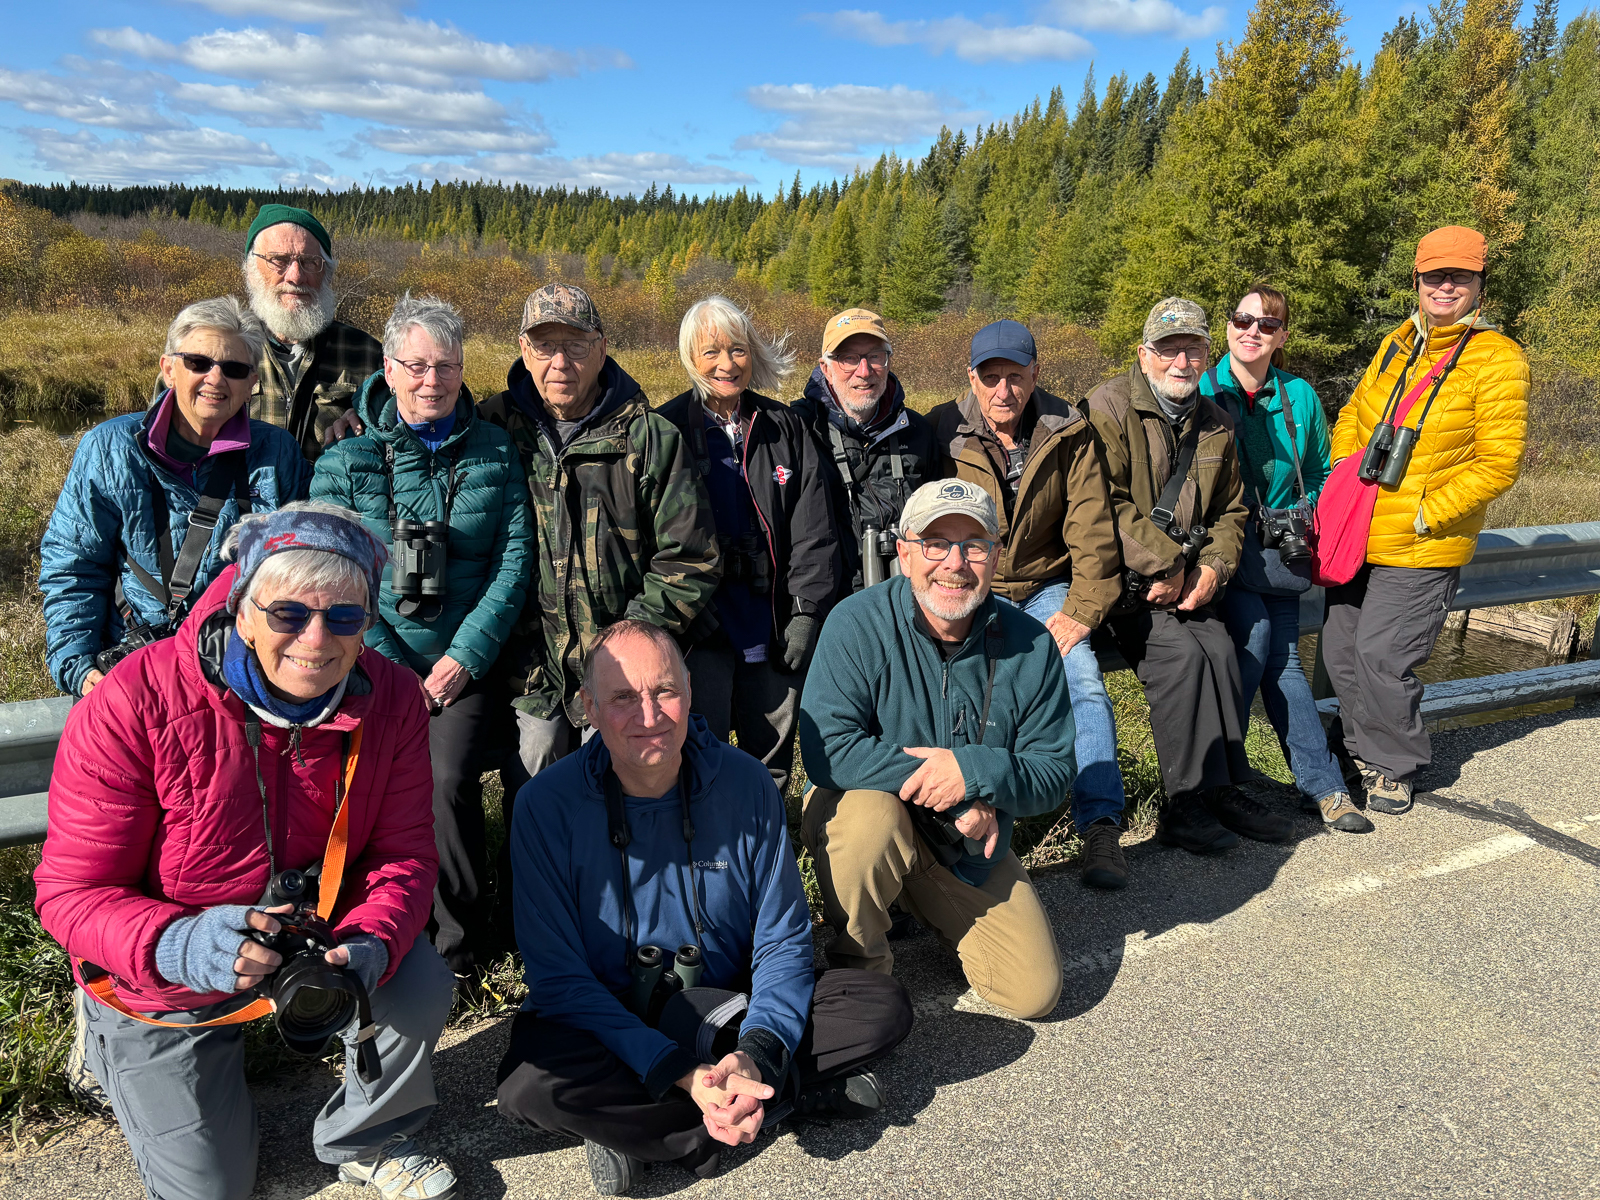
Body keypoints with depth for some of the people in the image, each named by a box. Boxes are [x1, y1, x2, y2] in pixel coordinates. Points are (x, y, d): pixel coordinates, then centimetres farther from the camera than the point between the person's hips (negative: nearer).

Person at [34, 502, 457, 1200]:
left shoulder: (390, 698, -18)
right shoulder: (134, 705, -29)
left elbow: (405, 852, -14)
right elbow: (71, 892, -25)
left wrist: (372, 941, -36)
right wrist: (178, 946, -45)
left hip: (321, 928, 2)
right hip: (165, 980, -2)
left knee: (422, 986, -23)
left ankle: (366, 1140, 10)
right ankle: (110, 1041, 39)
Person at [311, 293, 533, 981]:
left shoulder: (495, 453, 7)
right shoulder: (345, 461, 5)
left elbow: (514, 561, 1)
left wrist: (465, 656, -8)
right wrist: (393, 671, -9)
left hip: (466, 665, 0)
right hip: (376, 665, 1)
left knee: (447, 780, -22)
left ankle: (463, 950, -2)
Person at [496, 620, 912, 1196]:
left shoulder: (746, 785, -10)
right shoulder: (546, 804, -16)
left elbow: (783, 943, -6)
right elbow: (560, 977, -17)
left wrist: (755, 1056, -26)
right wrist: (684, 1076, -29)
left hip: (728, 1007, 2)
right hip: (602, 1017, -1)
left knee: (884, 1007, -17)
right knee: (530, 1083, -34)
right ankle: (797, 1092, -17)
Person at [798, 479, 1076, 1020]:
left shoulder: (1031, 646, -10)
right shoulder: (859, 623, -20)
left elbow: (1054, 774, -7)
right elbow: (827, 750, -27)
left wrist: (976, 769, -28)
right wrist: (949, 790, -28)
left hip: (972, 845, 4)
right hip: (856, 815, -3)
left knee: (1035, 991, -4)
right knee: (870, 811, -38)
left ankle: (930, 909, 26)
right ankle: (858, 960, -8)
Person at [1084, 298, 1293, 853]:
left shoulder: (1215, 423, 15)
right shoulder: (1110, 407, -6)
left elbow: (1230, 509, 20)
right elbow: (1107, 504, -15)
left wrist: (1212, 568, 1)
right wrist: (1165, 565, -15)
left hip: (1187, 578, 6)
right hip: (1123, 577, -5)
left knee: (1220, 647, -20)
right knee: (1182, 652, -25)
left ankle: (1224, 790, -7)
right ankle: (1186, 806, -16)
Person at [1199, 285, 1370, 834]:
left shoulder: (1300, 397, 9)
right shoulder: (1201, 393, -3)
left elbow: (1319, 472, 20)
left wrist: (1300, 522, 5)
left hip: (1276, 546, 3)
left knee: (1284, 655, -4)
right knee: (1254, 631, -20)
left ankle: (1322, 787, 4)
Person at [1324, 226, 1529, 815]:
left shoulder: (1497, 359, -9)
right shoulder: (1397, 345, 10)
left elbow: (1499, 462, -12)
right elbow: (1352, 418, 20)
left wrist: (1423, 515, -16)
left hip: (1423, 546, -6)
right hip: (1358, 535, 6)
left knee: (1381, 655, -6)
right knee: (1340, 649, 11)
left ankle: (1396, 767, 17)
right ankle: (1365, 750, 32)